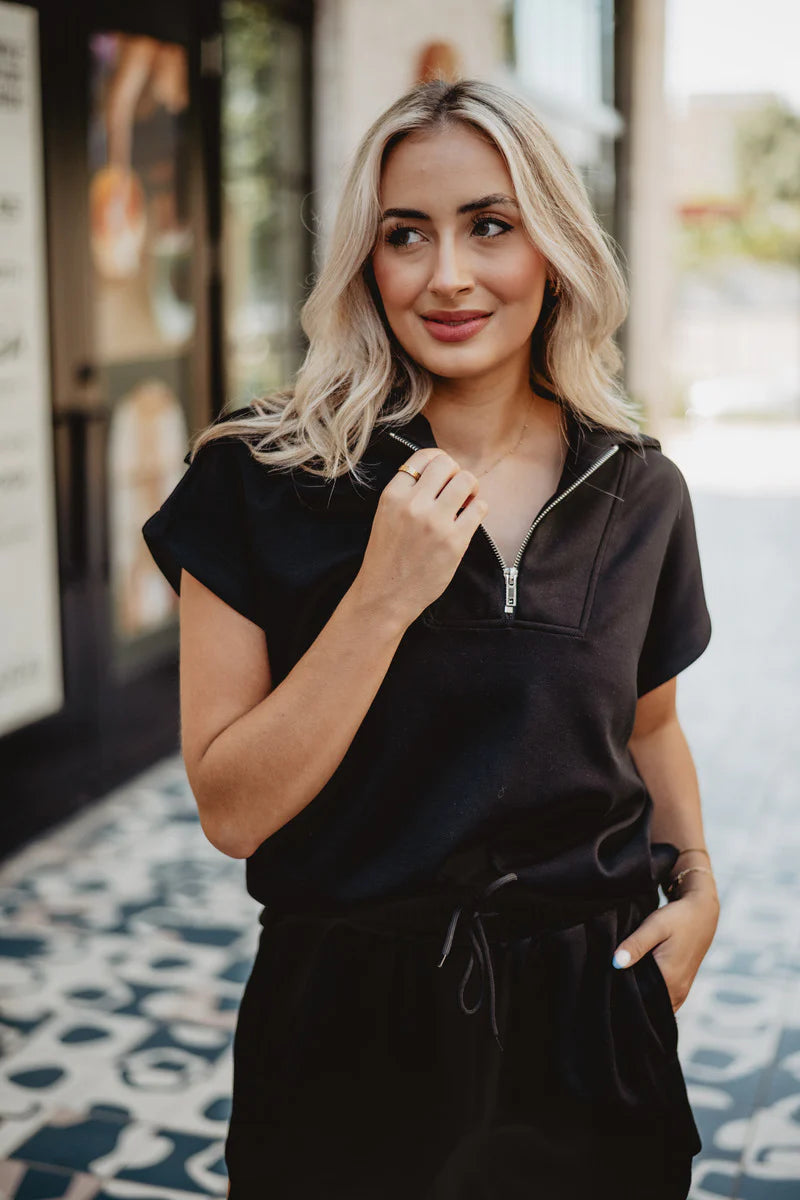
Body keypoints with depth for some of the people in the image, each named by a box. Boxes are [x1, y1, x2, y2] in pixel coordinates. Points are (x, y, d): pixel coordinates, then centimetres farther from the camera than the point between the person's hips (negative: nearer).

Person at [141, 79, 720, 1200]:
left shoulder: (639, 491, -1)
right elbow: (231, 808, -15)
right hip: (352, 1035, -2)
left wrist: (698, 880, 0)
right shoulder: (261, 477, -12)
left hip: (588, 1022, 3)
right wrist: (384, 597, -23)